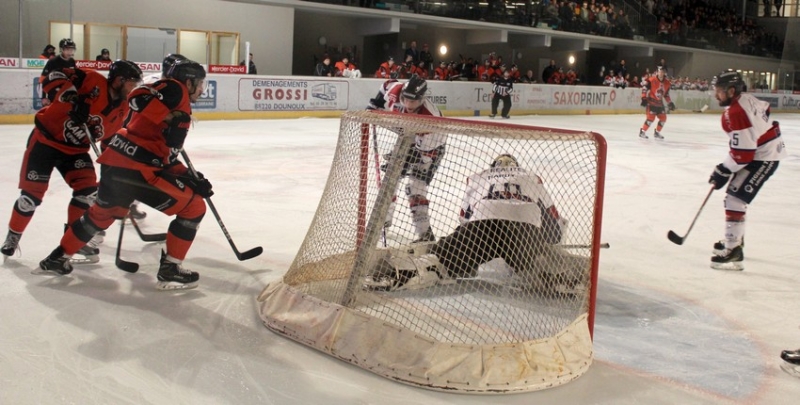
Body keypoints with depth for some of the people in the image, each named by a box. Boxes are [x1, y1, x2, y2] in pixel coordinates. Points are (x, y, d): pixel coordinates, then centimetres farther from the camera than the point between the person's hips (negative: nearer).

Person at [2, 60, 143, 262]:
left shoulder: (121, 109, 1)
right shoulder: (93, 80, -19)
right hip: (45, 139, -6)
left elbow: (113, 137, 7)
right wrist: (72, 97, -36)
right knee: (33, 193, -3)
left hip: (76, 149, 6)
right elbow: (53, 75, -24)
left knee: (89, 189, -7)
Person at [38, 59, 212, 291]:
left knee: (104, 211, 34)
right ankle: (169, 270, 2)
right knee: (193, 208, 1)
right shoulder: (175, 89, 0)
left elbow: (167, 157, 22)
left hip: (114, 162, 10)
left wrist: (192, 180, 15)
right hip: (135, 168, -10)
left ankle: (58, 258, 45)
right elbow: (139, 97, -19)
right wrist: (171, 118, -21)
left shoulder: (180, 111, 25)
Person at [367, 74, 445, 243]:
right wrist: (375, 105, 1)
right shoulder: (397, 91, -25)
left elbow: (427, 151, -33)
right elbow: (388, 85, 1)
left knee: (415, 187, -20)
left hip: (429, 147, -7)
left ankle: (424, 233, -17)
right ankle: (383, 219, 29)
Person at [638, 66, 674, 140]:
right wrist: (644, 98, -21)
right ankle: (642, 132, -6)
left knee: (663, 118, 6)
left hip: (659, 102, 7)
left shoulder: (666, 83, 6)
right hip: (651, 101, -7)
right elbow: (644, 87, -16)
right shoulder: (652, 80, -16)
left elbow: (666, 94, 17)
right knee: (651, 117, -17)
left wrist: (670, 102, 16)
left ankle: (657, 133, 22)